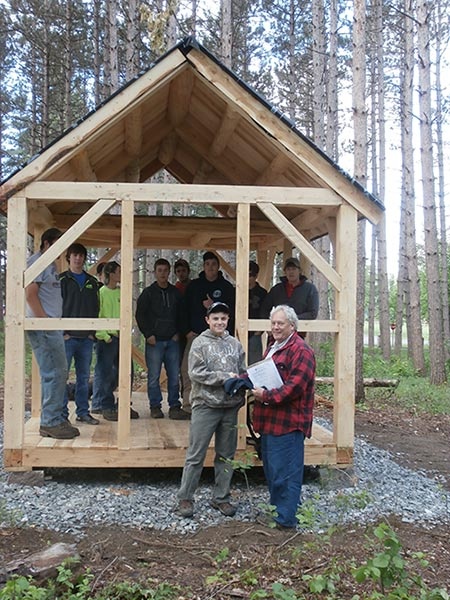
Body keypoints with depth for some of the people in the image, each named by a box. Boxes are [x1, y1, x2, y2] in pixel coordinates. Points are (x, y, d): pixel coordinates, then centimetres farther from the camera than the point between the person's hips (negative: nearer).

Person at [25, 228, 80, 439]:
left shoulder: (51, 264, 22)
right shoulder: (37, 261, -6)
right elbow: (30, 294, -14)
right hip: (43, 327, -10)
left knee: (59, 373, 11)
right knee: (52, 374, -10)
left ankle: (55, 420, 18)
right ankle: (51, 423, -4)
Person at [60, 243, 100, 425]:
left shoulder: (92, 282, 14)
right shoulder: (61, 280, 1)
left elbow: (95, 308, 14)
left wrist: (93, 331, 4)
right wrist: (62, 332, -11)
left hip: (86, 337, 4)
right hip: (67, 336, -4)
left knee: (84, 376, 9)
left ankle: (83, 412, 16)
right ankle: (62, 414, 5)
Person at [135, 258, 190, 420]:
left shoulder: (175, 293, 12)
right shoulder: (148, 293, 3)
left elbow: (181, 315, 16)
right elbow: (140, 315, 2)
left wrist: (178, 333, 3)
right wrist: (148, 334, -6)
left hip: (172, 340, 3)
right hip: (154, 340, -2)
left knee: (174, 376, 2)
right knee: (154, 376, 0)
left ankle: (175, 407, 9)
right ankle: (155, 407, 10)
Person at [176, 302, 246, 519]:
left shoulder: (235, 344, 9)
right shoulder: (200, 343, -4)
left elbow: (243, 372, 13)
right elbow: (196, 374, -12)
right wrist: (225, 378, -15)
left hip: (230, 407, 5)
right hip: (205, 405, -4)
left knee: (226, 456, 13)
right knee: (196, 455, 1)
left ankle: (221, 498, 25)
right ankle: (185, 498, 13)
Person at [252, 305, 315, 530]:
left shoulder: (300, 351, -13)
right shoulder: (273, 348, 20)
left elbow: (295, 386, -21)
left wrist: (267, 396, -19)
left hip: (288, 422, -10)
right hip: (270, 420, 10)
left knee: (284, 472, -4)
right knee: (270, 468, 19)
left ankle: (286, 519, 6)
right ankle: (276, 508, 32)